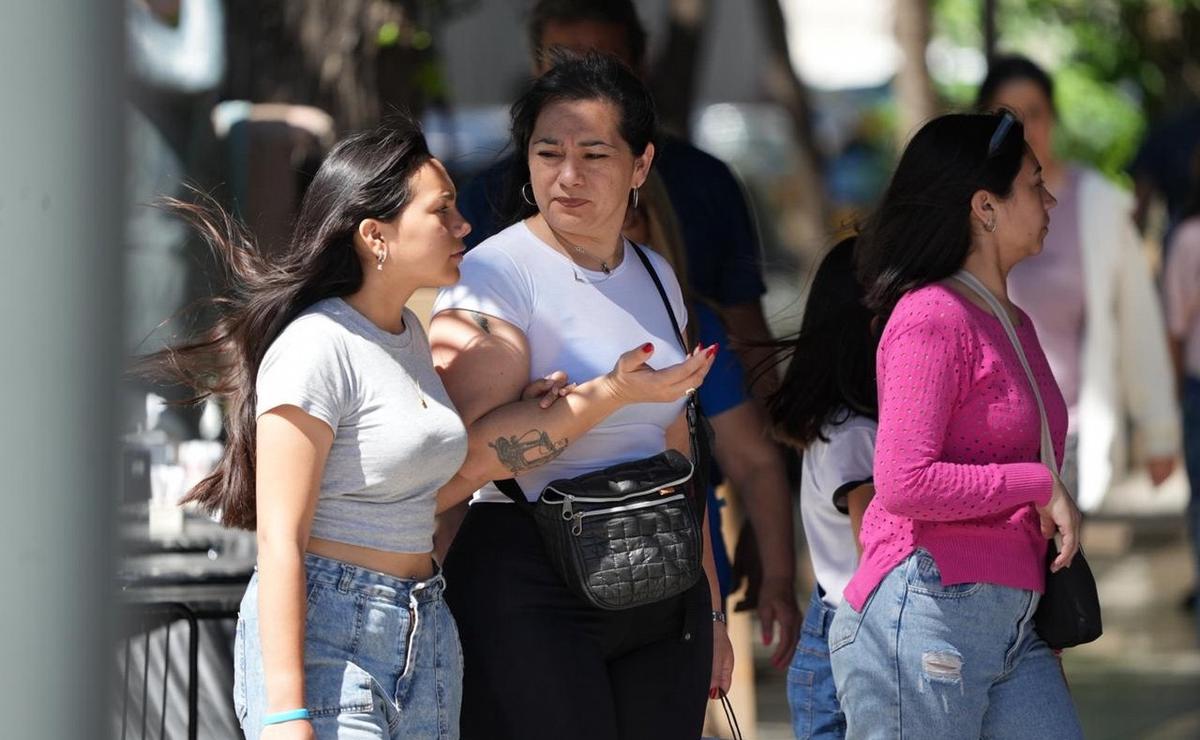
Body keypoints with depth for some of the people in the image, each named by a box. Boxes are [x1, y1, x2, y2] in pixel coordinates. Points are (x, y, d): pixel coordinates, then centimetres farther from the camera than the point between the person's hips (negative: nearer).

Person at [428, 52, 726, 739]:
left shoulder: (656, 278, 14)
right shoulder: (496, 276, -8)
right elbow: (466, 455, -19)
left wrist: (710, 609, 23)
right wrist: (609, 395, -24)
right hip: (530, 592, -6)